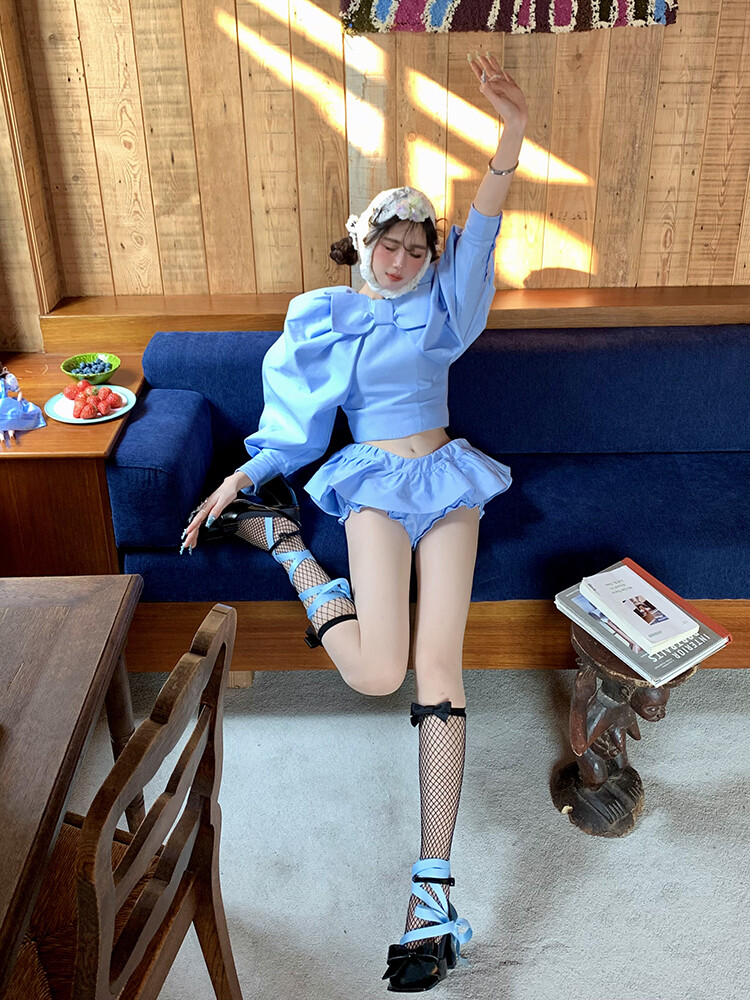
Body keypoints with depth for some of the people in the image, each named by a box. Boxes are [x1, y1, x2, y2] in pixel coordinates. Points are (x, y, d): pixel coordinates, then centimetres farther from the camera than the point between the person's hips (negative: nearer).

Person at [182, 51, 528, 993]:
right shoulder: (319, 316, 10)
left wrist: (513, 130, -17)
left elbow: (482, 225, -2)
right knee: (377, 671, -21)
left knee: (439, 665, -13)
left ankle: (432, 884, -11)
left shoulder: (439, 300, 12)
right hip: (377, 483, -2)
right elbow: (293, 415, 11)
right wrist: (238, 481, 3)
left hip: (447, 478, 2)